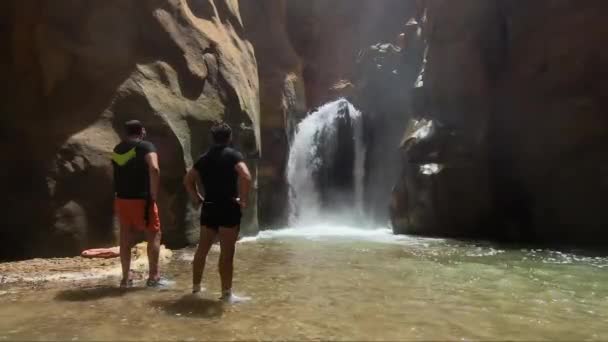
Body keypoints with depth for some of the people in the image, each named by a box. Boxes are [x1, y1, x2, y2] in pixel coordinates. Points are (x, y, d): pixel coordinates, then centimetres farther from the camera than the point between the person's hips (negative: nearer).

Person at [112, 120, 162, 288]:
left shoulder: (117, 149, 12)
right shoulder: (146, 146, -10)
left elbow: (118, 174, 18)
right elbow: (154, 169, -25)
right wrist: (154, 195, -19)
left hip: (121, 200, 6)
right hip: (142, 200, -6)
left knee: (126, 239, 12)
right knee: (154, 235, 7)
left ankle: (126, 278, 19)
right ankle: (154, 276, 8)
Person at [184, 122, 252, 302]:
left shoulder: (204, 158, 12)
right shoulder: (233, 155, -7)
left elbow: (188, 180, 17)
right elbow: (246, 177, -23)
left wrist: (197, 199, 18)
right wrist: (243, 200, -13)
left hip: (208, 208, 6)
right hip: (228, 208, -6)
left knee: (202, 249, 16)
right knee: (227, 253, -1)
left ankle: (196, 287, 29)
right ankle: (226, 294, 5)